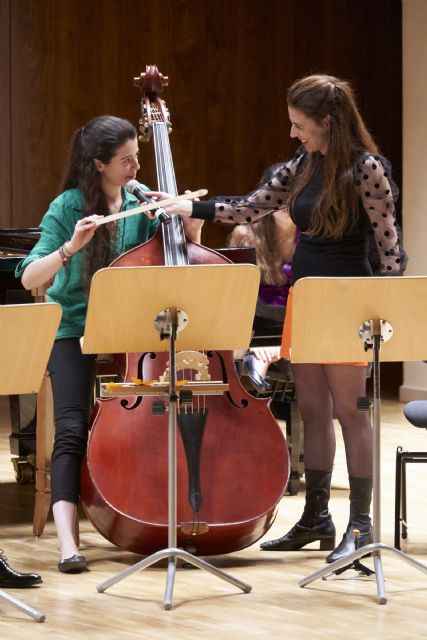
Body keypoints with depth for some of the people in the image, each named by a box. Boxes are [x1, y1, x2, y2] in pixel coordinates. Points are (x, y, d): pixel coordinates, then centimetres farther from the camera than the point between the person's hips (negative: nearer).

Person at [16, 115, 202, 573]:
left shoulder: (141, 201, 2)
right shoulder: (68, 208, -9)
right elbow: (29, 278, -17)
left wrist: (190, 227, -11)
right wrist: (71, 247, -32)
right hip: (75, 332, -3)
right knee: (72, 429, -23)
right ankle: (67, 539, -31)